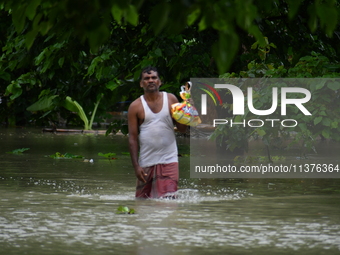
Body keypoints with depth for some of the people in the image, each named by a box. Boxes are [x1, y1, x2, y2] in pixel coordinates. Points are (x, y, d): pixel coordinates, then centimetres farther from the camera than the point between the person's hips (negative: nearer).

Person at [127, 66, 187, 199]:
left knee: (168, 197, -15)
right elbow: (132, 138, -1)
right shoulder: (135, 107, 1)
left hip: (168, 159, 0)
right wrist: (136, 166, -8)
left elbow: (182, 128, 7)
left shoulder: (171, 100, 6)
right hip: (146, 161, 0)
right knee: (142, 199, 8)